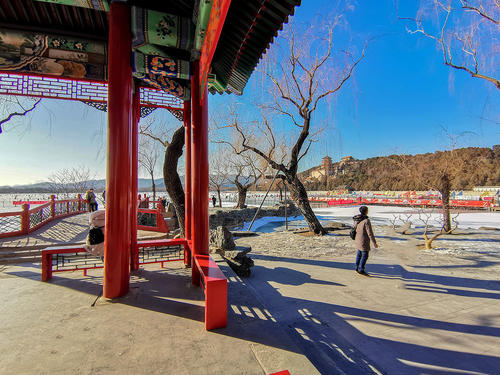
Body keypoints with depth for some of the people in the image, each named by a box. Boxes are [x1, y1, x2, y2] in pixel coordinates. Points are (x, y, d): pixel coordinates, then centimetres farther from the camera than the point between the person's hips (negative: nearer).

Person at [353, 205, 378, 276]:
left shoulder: (356, 219, 1)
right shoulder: (366, 221, -23)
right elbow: (370, 233, -21)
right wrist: (374, 243, -13)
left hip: (357, 239, 8)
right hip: (363, 241, -8)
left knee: (359, 253, 20)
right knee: (365, 255, 6)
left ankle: (357, 268, 30)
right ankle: (361, 270, 15)